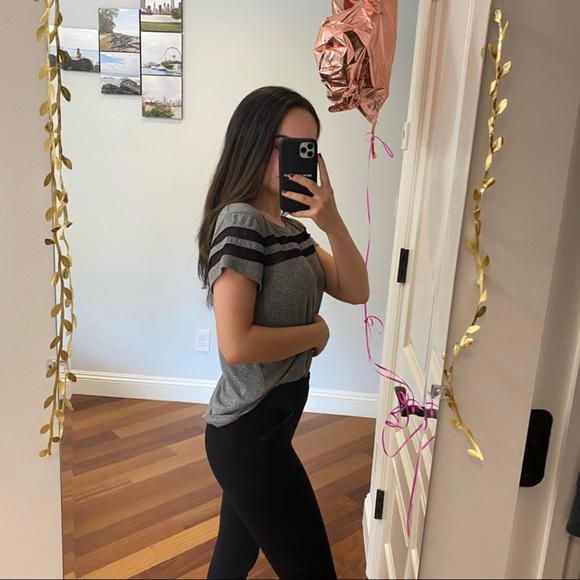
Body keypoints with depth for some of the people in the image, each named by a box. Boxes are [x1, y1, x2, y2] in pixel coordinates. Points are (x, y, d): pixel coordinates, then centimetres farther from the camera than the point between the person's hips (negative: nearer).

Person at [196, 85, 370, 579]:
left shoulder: (290, 225, 7)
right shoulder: (239, 221, -21)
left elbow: (356, 292, 1)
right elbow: (236, 345, -29)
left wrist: (333, 222, -14)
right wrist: (316, 331, -14)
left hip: (271, 422, 9)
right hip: (249, 432, -8)